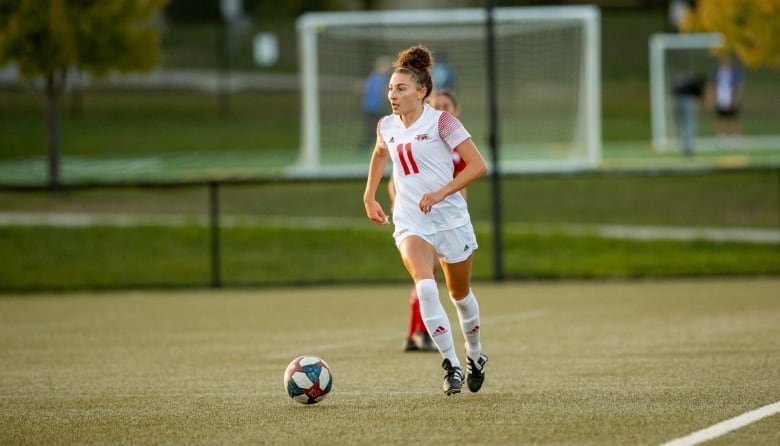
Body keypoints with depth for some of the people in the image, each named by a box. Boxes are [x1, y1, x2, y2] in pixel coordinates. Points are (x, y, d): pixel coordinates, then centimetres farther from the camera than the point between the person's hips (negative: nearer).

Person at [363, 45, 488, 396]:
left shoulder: (441, 122, -10)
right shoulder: (387, 126, 6)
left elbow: (477, 165, -14)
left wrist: (441, 193, -22)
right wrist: (369, 196, 26)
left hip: (450, 218, -3)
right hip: (410, 221, 3)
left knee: (460, 293, 13)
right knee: (425, 287, -23)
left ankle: (475, 356, 40)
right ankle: (451, 365, -21)